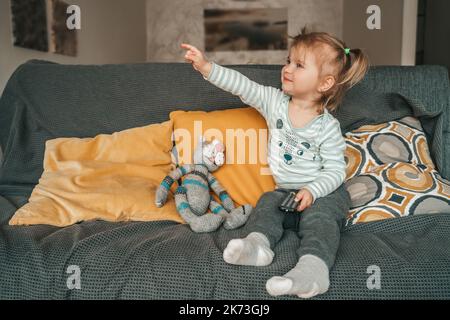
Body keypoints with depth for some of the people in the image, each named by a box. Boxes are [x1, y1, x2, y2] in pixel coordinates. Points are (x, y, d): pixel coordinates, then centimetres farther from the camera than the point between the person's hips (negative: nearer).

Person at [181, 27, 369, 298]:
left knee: (318, 218, -29)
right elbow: (243, 86, -10)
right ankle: (258, 243, -35)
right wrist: (207, 67, -20)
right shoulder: (275, 102, -3)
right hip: (286, 190, 6)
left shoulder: (328, 127, -15)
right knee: (268, 203, -17)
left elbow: (335, 170, -13)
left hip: (324, 192, -6)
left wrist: (312, 191, -28)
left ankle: (312, 269, -47)